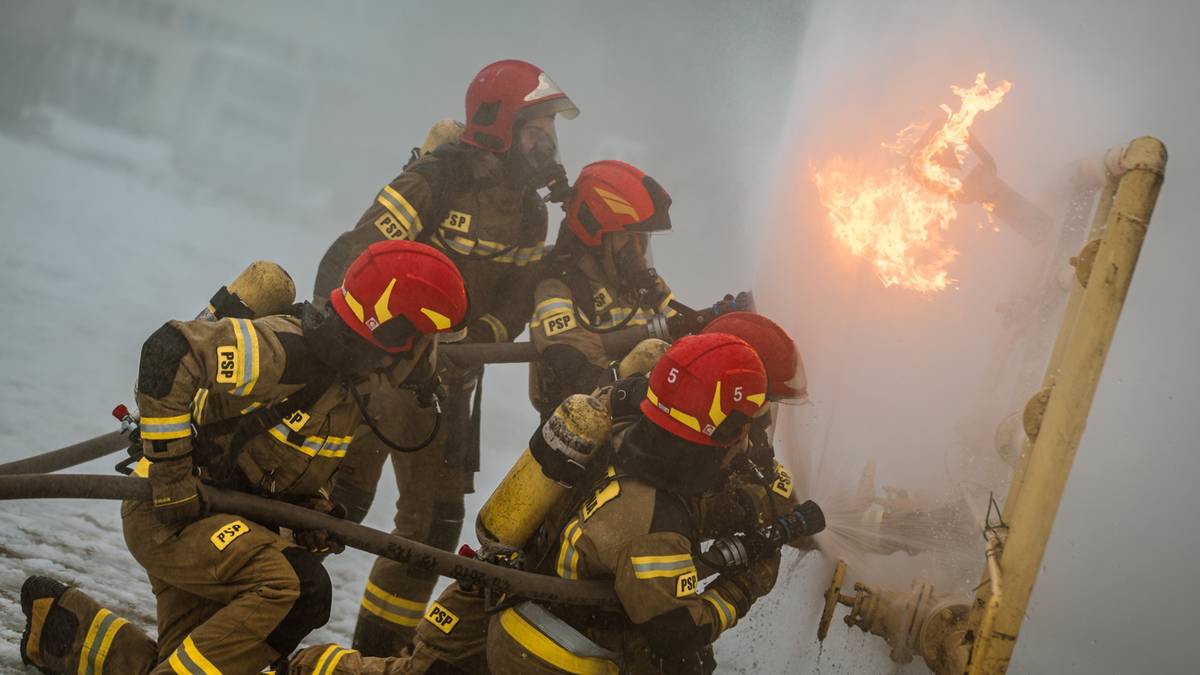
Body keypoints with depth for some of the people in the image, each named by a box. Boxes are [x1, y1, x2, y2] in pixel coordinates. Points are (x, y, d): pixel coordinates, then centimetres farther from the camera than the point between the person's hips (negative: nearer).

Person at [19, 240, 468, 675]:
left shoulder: (352, 385, 5)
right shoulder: (287, 348, -26)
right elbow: (168, 353, -35)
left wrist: (317, 512, -2)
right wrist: (171, 476, -30)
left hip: (232, 522, 9)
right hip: (168, 512, -9)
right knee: (292, 585, -31)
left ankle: (59, 627, 29)